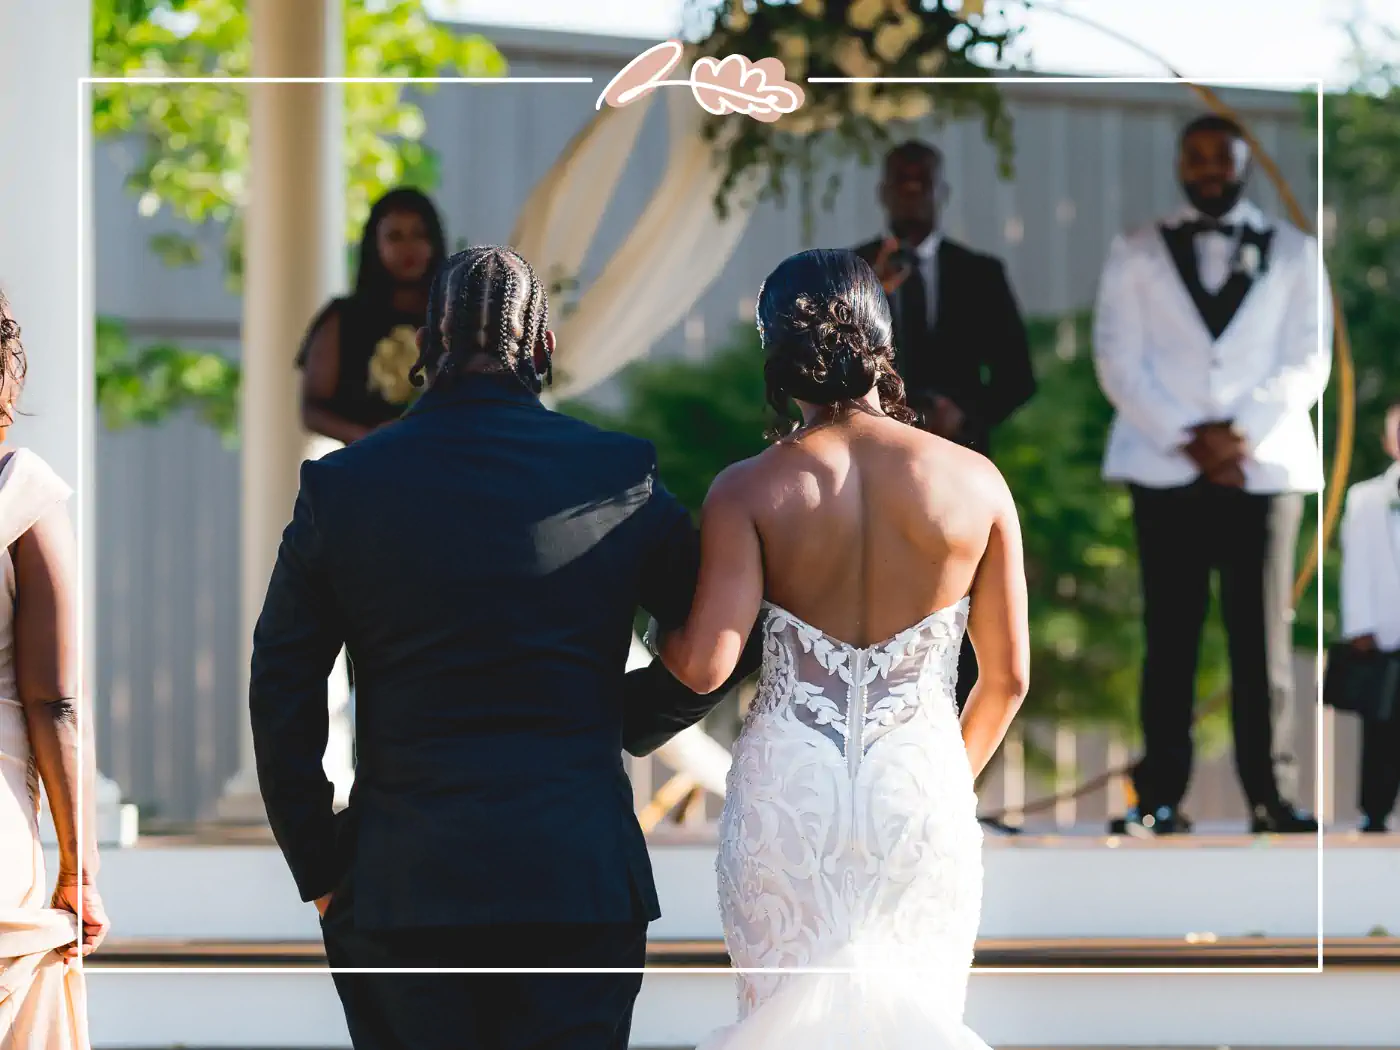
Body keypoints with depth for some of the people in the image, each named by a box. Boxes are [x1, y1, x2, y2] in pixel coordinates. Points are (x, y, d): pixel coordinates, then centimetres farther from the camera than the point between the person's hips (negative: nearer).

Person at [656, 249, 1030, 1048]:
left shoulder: (749, 491, -8)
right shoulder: (975, 482, -4)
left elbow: (705, 667, -15)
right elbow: (1009, 677, 2)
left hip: (789, 794, -1)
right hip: (923, 787, 1)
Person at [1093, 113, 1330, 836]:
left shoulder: (1292, 253, 11)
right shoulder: (1136, 253, 11)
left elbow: (1308, 361, 4)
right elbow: (1119, 361, 2)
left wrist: (1240, 432, -10)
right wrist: (1186, 439, -9)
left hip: (1263, 467, 0)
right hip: (1166, 470, 0)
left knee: (1263, 637, -3)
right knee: (1170, 636, -2)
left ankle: (1272, 796, -2)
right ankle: (1160, 797, -2)